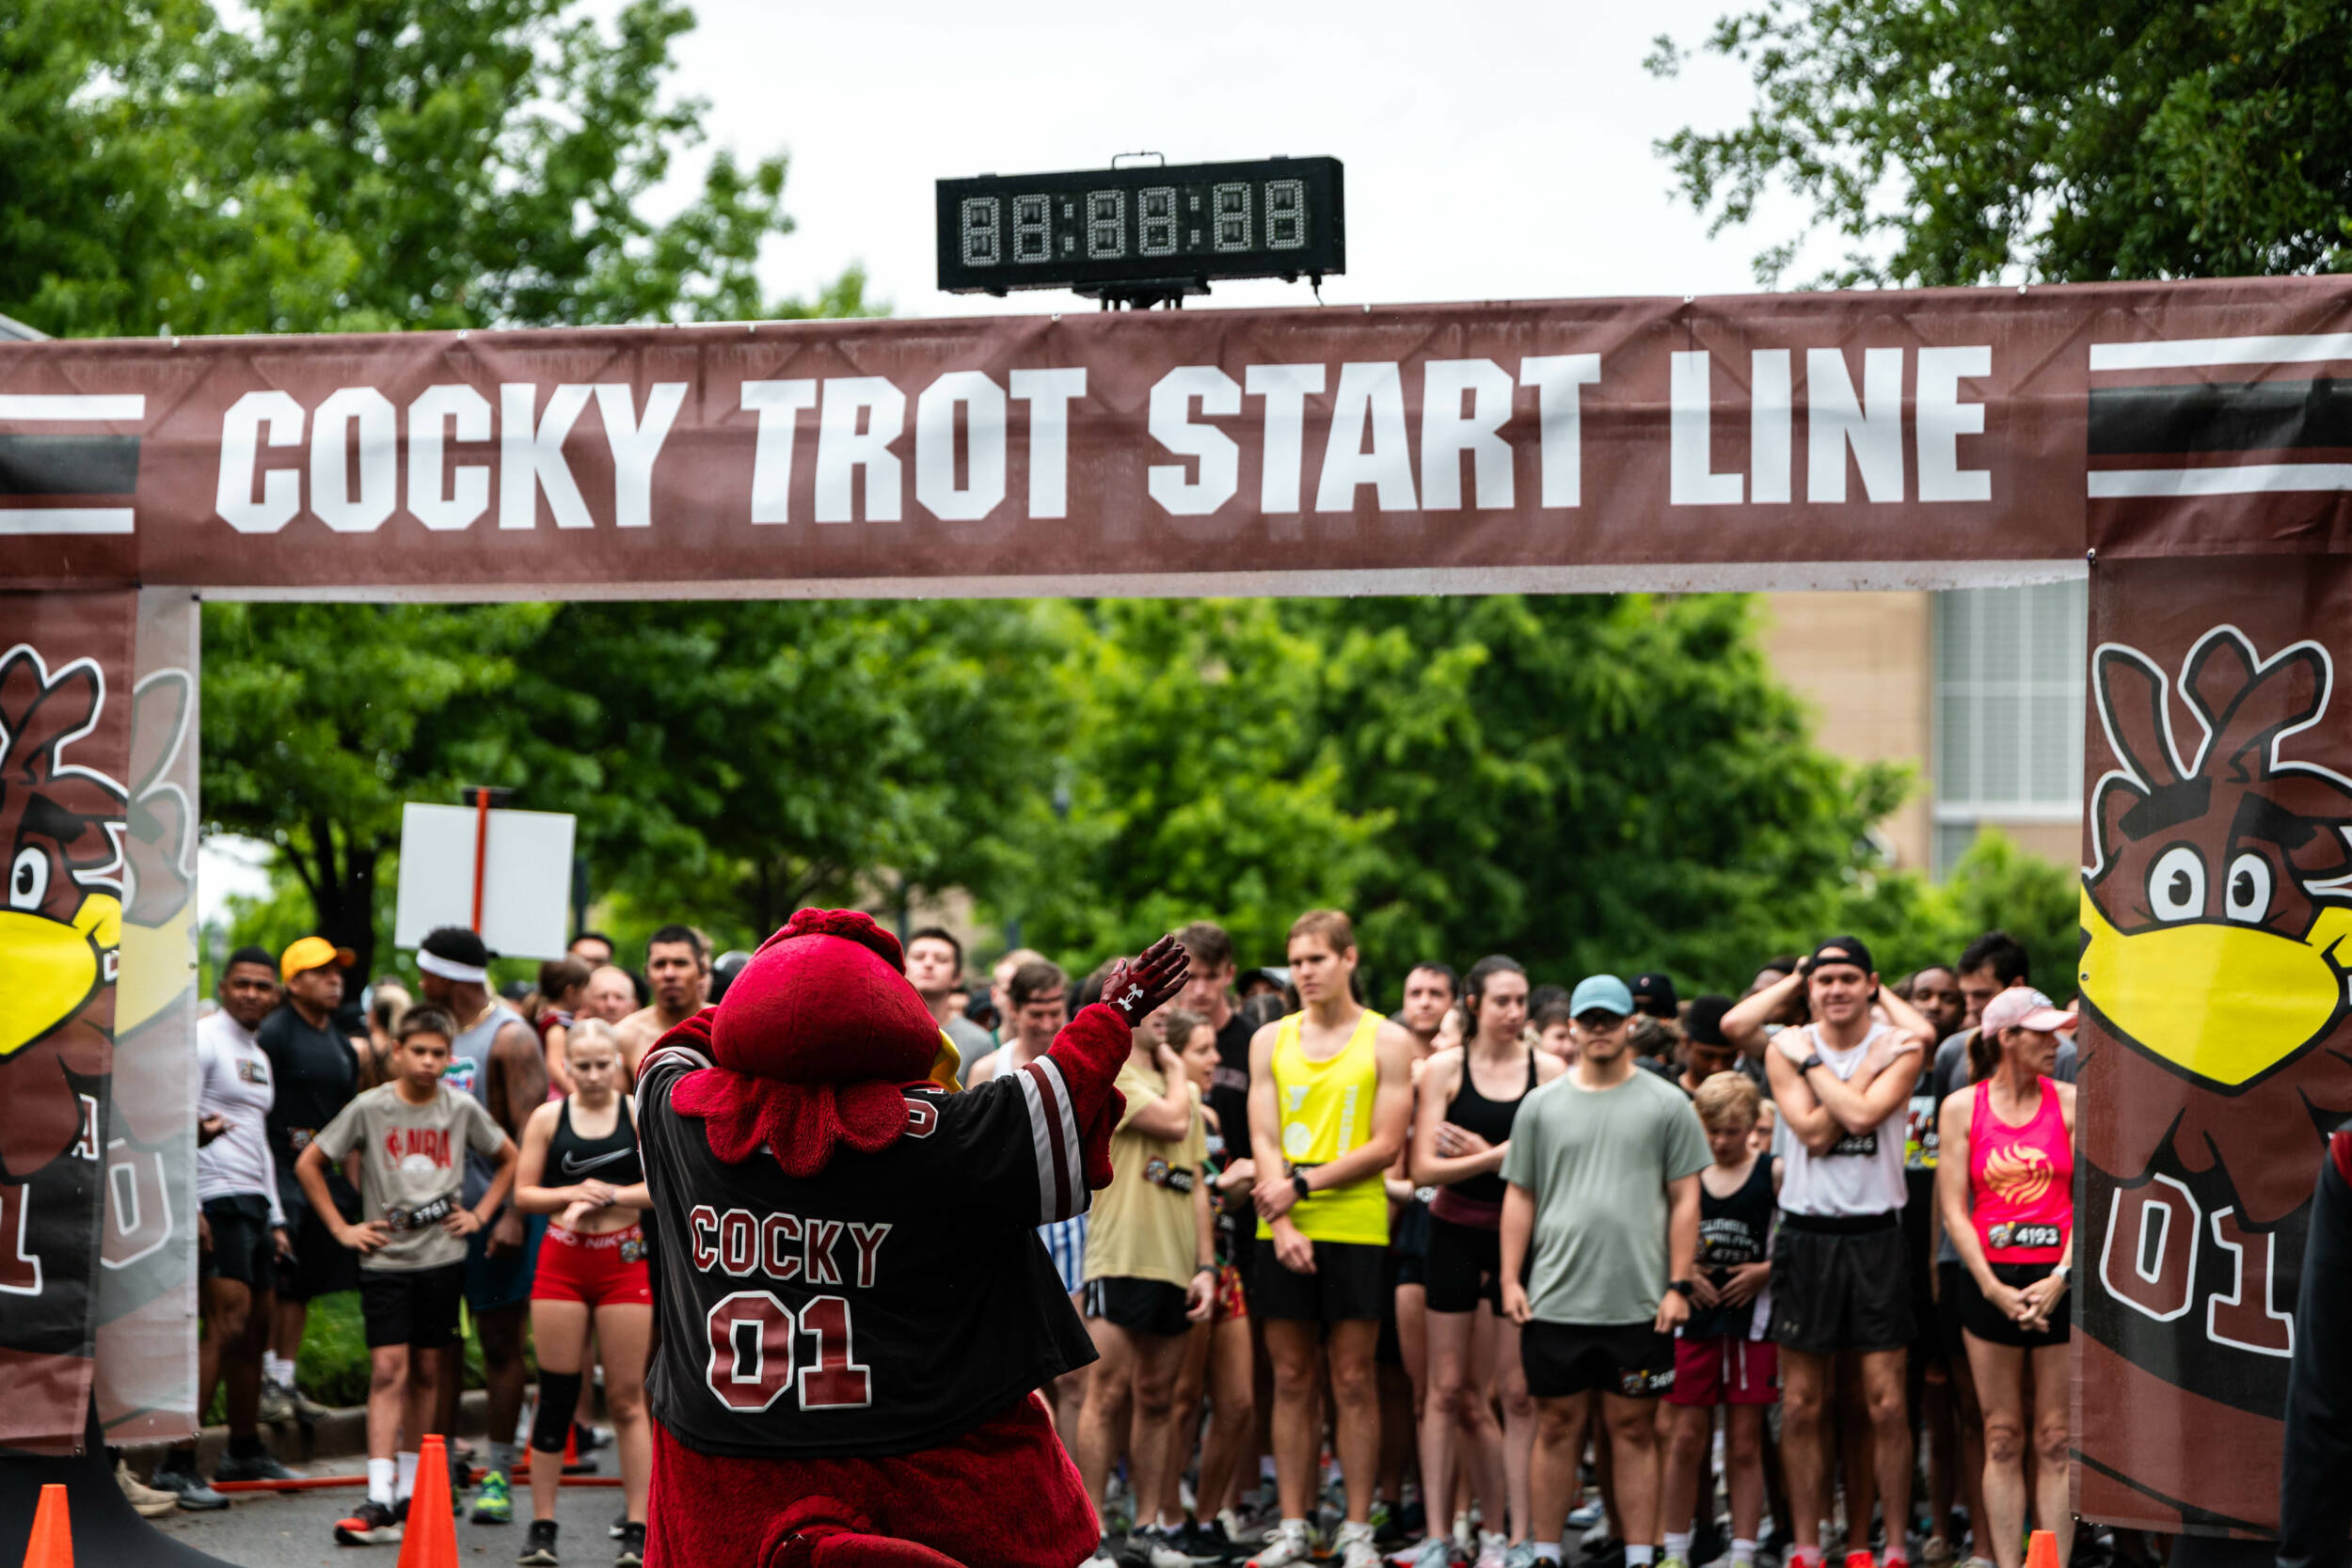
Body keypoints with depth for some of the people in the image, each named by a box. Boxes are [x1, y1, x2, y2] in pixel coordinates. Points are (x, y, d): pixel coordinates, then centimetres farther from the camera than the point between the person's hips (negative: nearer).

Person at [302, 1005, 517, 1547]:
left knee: (427, 1373, 7)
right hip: (385, 1258, -2)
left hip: (443, 1257, 2)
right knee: (388, 1370, -10)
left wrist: (479, 1215, 8)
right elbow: (308, 1165, 3)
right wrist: (342, 1228, 0)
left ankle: (409, 1492, 17)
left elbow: (509, 1160, 18)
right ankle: (379, 1500, -13)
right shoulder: (370, 1108, -4)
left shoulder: (463, 1109, 2)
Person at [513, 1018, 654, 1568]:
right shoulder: (547, 1117, 5)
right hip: (561, 1261, 1)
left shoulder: (639, 1114, 3)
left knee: (627, 1399, 1)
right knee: (555, 1394, 3)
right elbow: (523, 1193, 5)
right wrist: (572, 1194, -11)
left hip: (624, 1262, -1)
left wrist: (608, 1195, -12)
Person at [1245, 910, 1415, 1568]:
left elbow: (1386, 1145, -5)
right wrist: (1282, 1223, -10)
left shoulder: (1387, 1041, 2)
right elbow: (1264, 1141, 4)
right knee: (1292, 1378, 5)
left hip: (1356, 1231, -3)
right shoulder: (1271, 1040, 10)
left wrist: (1304, 1183, -12)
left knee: (1353, 1380, 0)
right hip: (1283, 1233, 3)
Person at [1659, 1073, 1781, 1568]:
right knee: (1685, 1439, 2)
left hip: (1751, 1319, -2)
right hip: (1693, 1318, 2)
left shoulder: (1773, 1173, -1)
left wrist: (1765, 1270, -13)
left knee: (1745, 1444, 3)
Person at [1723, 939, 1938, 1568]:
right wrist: (1870, 1066, -9)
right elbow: (1814, 1131, -10)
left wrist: (1811, 1062, -9)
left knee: (1885, 1404, -3)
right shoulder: (1786, 1047, 4)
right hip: (1806, 1234, 2)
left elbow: (1862, 1115, -18)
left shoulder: (1899, 1047, 0)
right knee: (1801, 1405, 4)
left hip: (1875, 1236, -2)